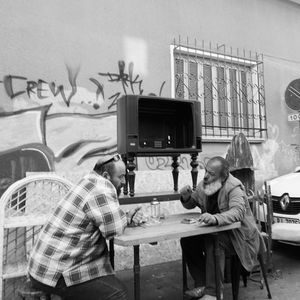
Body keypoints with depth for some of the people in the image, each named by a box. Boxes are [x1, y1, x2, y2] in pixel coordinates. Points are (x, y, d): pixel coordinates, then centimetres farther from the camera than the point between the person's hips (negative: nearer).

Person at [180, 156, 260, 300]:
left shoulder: (234, 187, -21)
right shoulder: (204, 185, -1)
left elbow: (238, 211, -38)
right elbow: (192, 204, 14)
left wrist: (215, 218, -55)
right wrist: (186, 197, -10)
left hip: (237, 235, -6)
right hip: (213, 231, 7)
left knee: (213, 241, -34)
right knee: (187, 239, -14)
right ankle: (201, 284, 0)